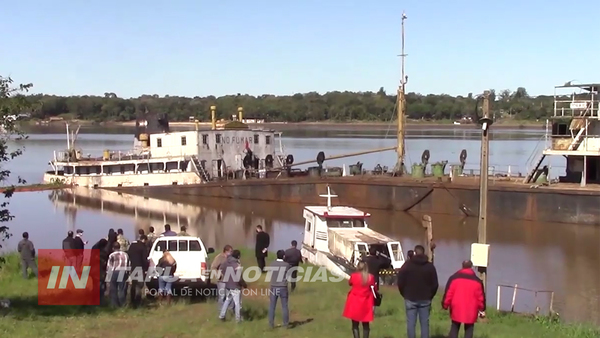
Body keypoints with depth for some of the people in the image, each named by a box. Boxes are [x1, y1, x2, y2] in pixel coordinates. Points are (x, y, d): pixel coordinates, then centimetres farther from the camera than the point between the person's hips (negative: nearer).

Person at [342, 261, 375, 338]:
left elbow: (350, 283, 12)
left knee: (355, 324, 6)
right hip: (366, 303, 1)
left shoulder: (353, 276, -9)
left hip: (354, 302, -1)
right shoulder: (371, 277, -7)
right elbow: (373, 290, 0)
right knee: (366, 324, 13)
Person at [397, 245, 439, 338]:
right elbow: (435, 284, 3)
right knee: (425, 323, 5)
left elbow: (400, 282, -2)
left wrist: (405, 295, 12)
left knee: (411, 323, 2)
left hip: (410, 299, -1)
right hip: (425, 299, 1)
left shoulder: (407, 265, -2)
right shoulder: (430, 266, 1)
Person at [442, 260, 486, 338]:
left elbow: (448, 293, -1)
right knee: (469, 330, 9)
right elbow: (480, 296, 4)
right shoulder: (477, 281, 1)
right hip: (470, 311, 0)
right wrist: (482, 309, 14)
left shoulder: (454, 278, 1)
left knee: (454, 328, 14)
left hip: (456, 309, 1)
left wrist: (445, 305, 7)